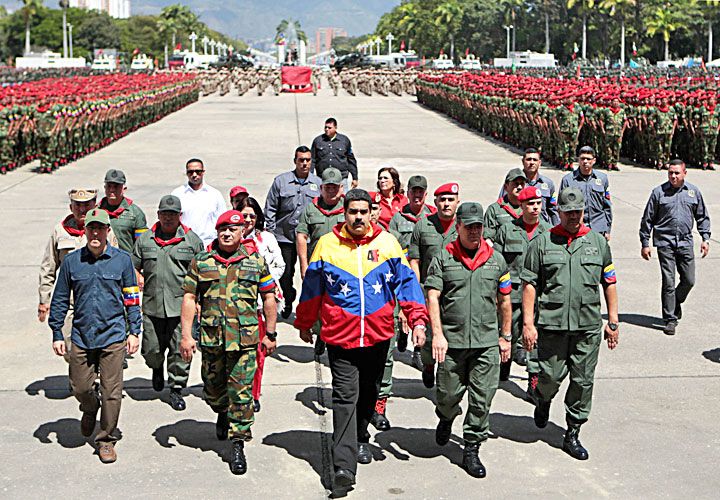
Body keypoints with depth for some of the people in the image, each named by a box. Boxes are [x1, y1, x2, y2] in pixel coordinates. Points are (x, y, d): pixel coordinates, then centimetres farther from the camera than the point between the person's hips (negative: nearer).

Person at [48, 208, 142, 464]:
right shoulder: (71, 261, 3)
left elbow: (132, 298, 6)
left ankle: (106, 439, 16)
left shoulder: (122, 259, 0)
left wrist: (134, 331, 3)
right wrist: (57, 334, 7)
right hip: (81, 337, 2)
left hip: (113, 337, -2)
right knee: (80, 387, 8)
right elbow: (60, 299, 10)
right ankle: (90, 409, 43)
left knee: (111, 390, 0)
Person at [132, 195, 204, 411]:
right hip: (152, 306, 2)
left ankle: (176, 389, 13)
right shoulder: (145, 240, 10)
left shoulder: (192, 240, 4)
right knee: (151, 350, 6)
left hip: (182, 306, -2)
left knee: (180, 350, -1)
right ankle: (157, 368, 40)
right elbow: (134, 267, 18)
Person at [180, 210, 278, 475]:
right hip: (211, 337, 2)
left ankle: (238, 445, 4)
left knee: (242, 392, -4)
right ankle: (223, 414, 47)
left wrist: (270, 334, 9)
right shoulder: (201, 261, 5)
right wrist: (186, 335, -3)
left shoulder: (256, 261, 5)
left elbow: (269, 297, 11)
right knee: (213, 389, 15)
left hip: (245, 339, -1)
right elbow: (189, 298, 4)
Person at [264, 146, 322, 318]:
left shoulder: (317, 183, 7)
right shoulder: (281, 181, 3)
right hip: (285, 237, 0)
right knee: (285, 273, 7)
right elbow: (270, 208, 6)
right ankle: (288, 301, 30)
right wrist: (270, 231, 1)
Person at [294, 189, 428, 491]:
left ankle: (360, 439, 41)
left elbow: (406, 281, 3)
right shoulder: (327, 244, 0)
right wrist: (304, 325, 15)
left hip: (378, 335, 3)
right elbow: (311, 288, 9)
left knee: (368, 392, 18)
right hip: (340, 336, -2)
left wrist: (417, 320, -6)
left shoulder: (387, 242, 2)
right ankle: (344, 464, -14)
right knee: (345, 397, -10)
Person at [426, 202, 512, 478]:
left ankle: (471, 450, 14)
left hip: (487, 342, 2)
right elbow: (432, 298, -5)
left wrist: (506, 336, 14)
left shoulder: (496, 259, 8)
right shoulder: (443, 258, 1)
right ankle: (446, 419, 42)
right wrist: (437, 334, -15)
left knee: (482, 400, 1)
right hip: (451, 341, -1)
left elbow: (504, 300, 15)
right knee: (448, 395, 7)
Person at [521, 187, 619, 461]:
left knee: (583, 381, 4)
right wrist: (528, 323, -6)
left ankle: (572, 433, 17)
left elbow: (609, 283, 14)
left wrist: (613, 321, 10)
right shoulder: (542, 242, 2)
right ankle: (543, 400, 34)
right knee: (552, 375, -1)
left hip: (589, 325, 2)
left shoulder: (598, 242, 10)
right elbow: (529, 285, 1)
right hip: (552, 324, -2)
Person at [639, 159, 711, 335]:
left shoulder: (694, 192, 8)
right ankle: (670, 319, 4)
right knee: (668, 282, -4)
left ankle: (676, 302, 33)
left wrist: (705, 238, 7)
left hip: (686, 243, 3)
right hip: (665, 243, -3)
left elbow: (702, 217, 17)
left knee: (689, 280, 3)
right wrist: (645, 243, 2)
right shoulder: (659, 192, 0)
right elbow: (647, 219, 4)